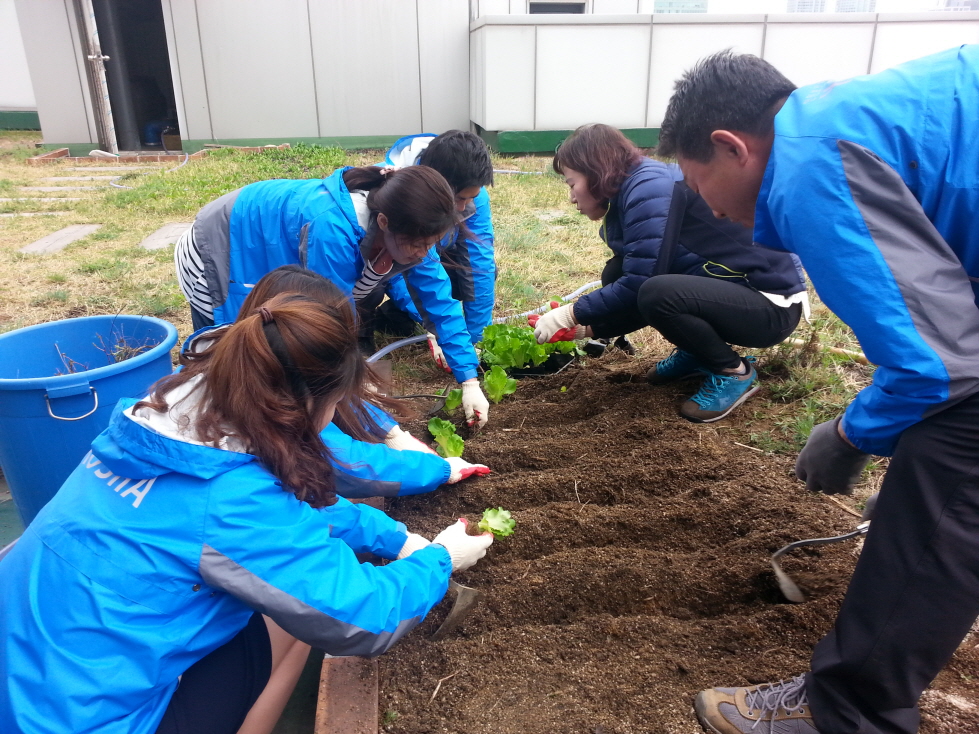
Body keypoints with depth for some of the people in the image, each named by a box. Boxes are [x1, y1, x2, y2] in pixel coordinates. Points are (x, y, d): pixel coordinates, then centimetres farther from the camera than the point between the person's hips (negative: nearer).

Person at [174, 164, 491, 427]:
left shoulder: (409, 229, -23)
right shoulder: (333, 230, -44)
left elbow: (438, 298, -13)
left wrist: (469, 380, -15)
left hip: (278, 266, 6)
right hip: (219, 259, -6)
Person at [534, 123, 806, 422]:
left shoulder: (651, 189, -20)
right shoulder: (631, 193, 9)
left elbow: (640, 282, -24)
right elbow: (632, 277, 11)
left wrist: (573, 313, -14)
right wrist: (585, 325, 4)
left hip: (772, 304, -9)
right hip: (727, 286, 9)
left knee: (657, 294, -33)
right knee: (616, 274, 1)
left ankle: (733, 372, -7)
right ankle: (698, 353, 13)